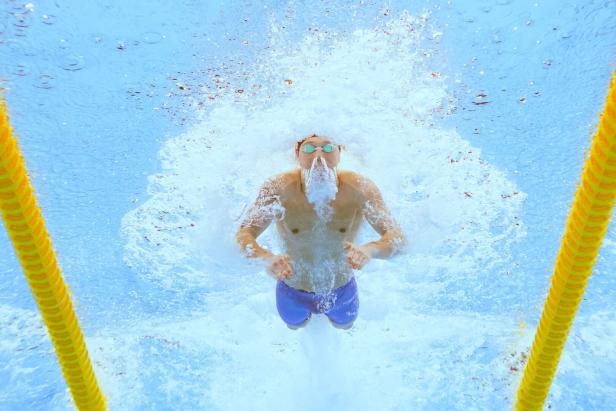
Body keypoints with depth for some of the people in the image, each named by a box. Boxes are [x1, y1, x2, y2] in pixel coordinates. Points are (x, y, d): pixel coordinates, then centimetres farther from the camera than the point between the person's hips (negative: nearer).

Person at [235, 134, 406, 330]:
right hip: (292, 291, 0)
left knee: (344, 326, 34)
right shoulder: (279, 188, -30)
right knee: (295, 325, 34)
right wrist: (267, 258, -53)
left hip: (342, 291, 1)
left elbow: (398, 237, -30)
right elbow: (242, 235, -30)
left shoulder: (359, 188, -29)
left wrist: (368, 250, -54)